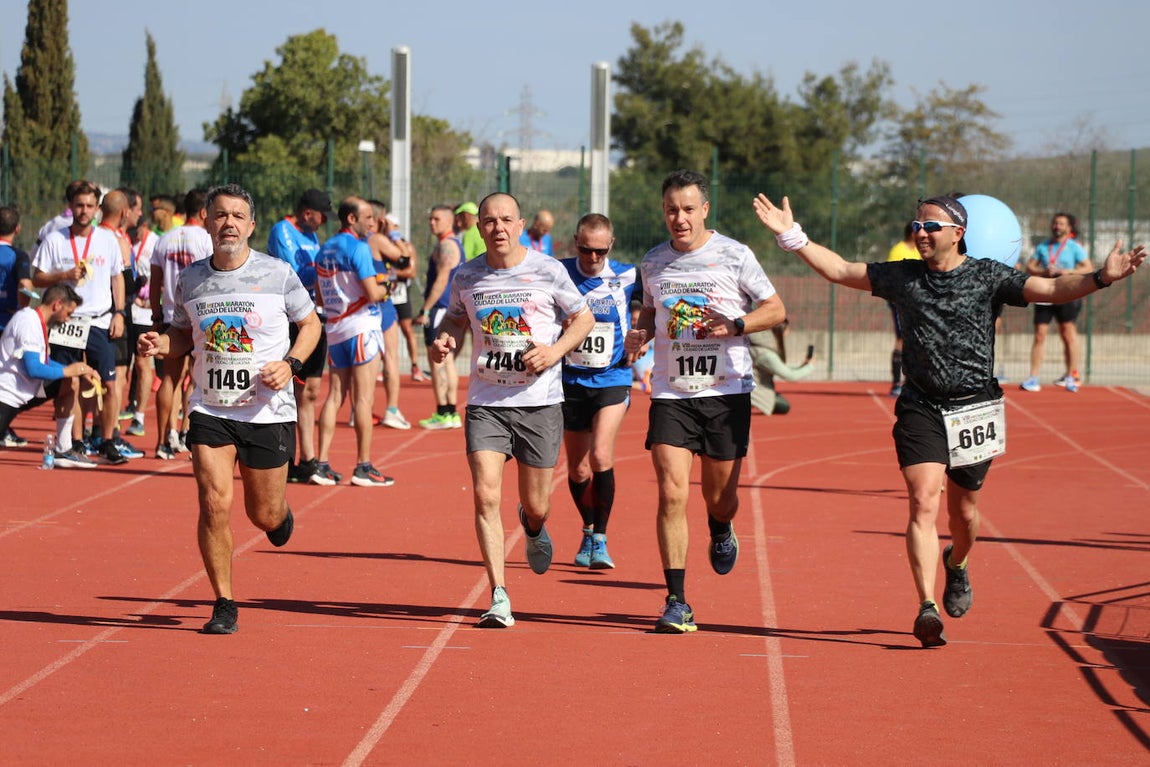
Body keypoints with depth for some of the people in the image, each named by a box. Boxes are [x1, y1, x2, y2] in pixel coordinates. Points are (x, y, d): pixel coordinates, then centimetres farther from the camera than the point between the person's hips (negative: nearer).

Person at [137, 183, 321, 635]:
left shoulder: (278, 274, -6)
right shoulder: (190, 279, 1)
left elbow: (310, 324, 7)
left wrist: (290, 363, -10)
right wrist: (161, 345, -8)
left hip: (268, 411, -1)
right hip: (210, 409, 1)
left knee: (264, 516, 7)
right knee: (214, 504, -12)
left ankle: (281, 510, 47)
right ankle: (224, 605, 2)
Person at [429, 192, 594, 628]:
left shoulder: (547, 271, -4)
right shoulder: (467, 277, 2)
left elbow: (584, 318, 7)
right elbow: (456, 317, 20)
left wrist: (556, 350, -10)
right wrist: (444, 340, -2)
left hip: (540, 402, -1)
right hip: (485, 403, 1)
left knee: (536, 506, 7)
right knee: (486, 496, -14)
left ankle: (533, 528, 47)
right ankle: (499, 598, -10)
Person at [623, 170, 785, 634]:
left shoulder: (735, 256, -3)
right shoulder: (653, 262, 7)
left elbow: (776, 309, 2)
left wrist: (735, 325, -16)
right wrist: (640, 335, 1)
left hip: (727, 391, -1)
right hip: (670, 392, 2)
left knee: (720, 497, 6)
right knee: (671, 495, -12)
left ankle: (720, 529, 45)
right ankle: (677, 602, -8)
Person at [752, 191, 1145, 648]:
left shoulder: (987, 276, 0)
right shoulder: (903, 277, 6)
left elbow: (1052, 290, -8)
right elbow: (840, 271, 10)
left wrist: (1101, 278, -24)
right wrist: (792, 236, 1)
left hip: (975, 409, 0)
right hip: (921, 409, 0)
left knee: (963, 511, 12)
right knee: (924, 503, -15)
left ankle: (957, 564, 47)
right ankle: (927, 608, -20)